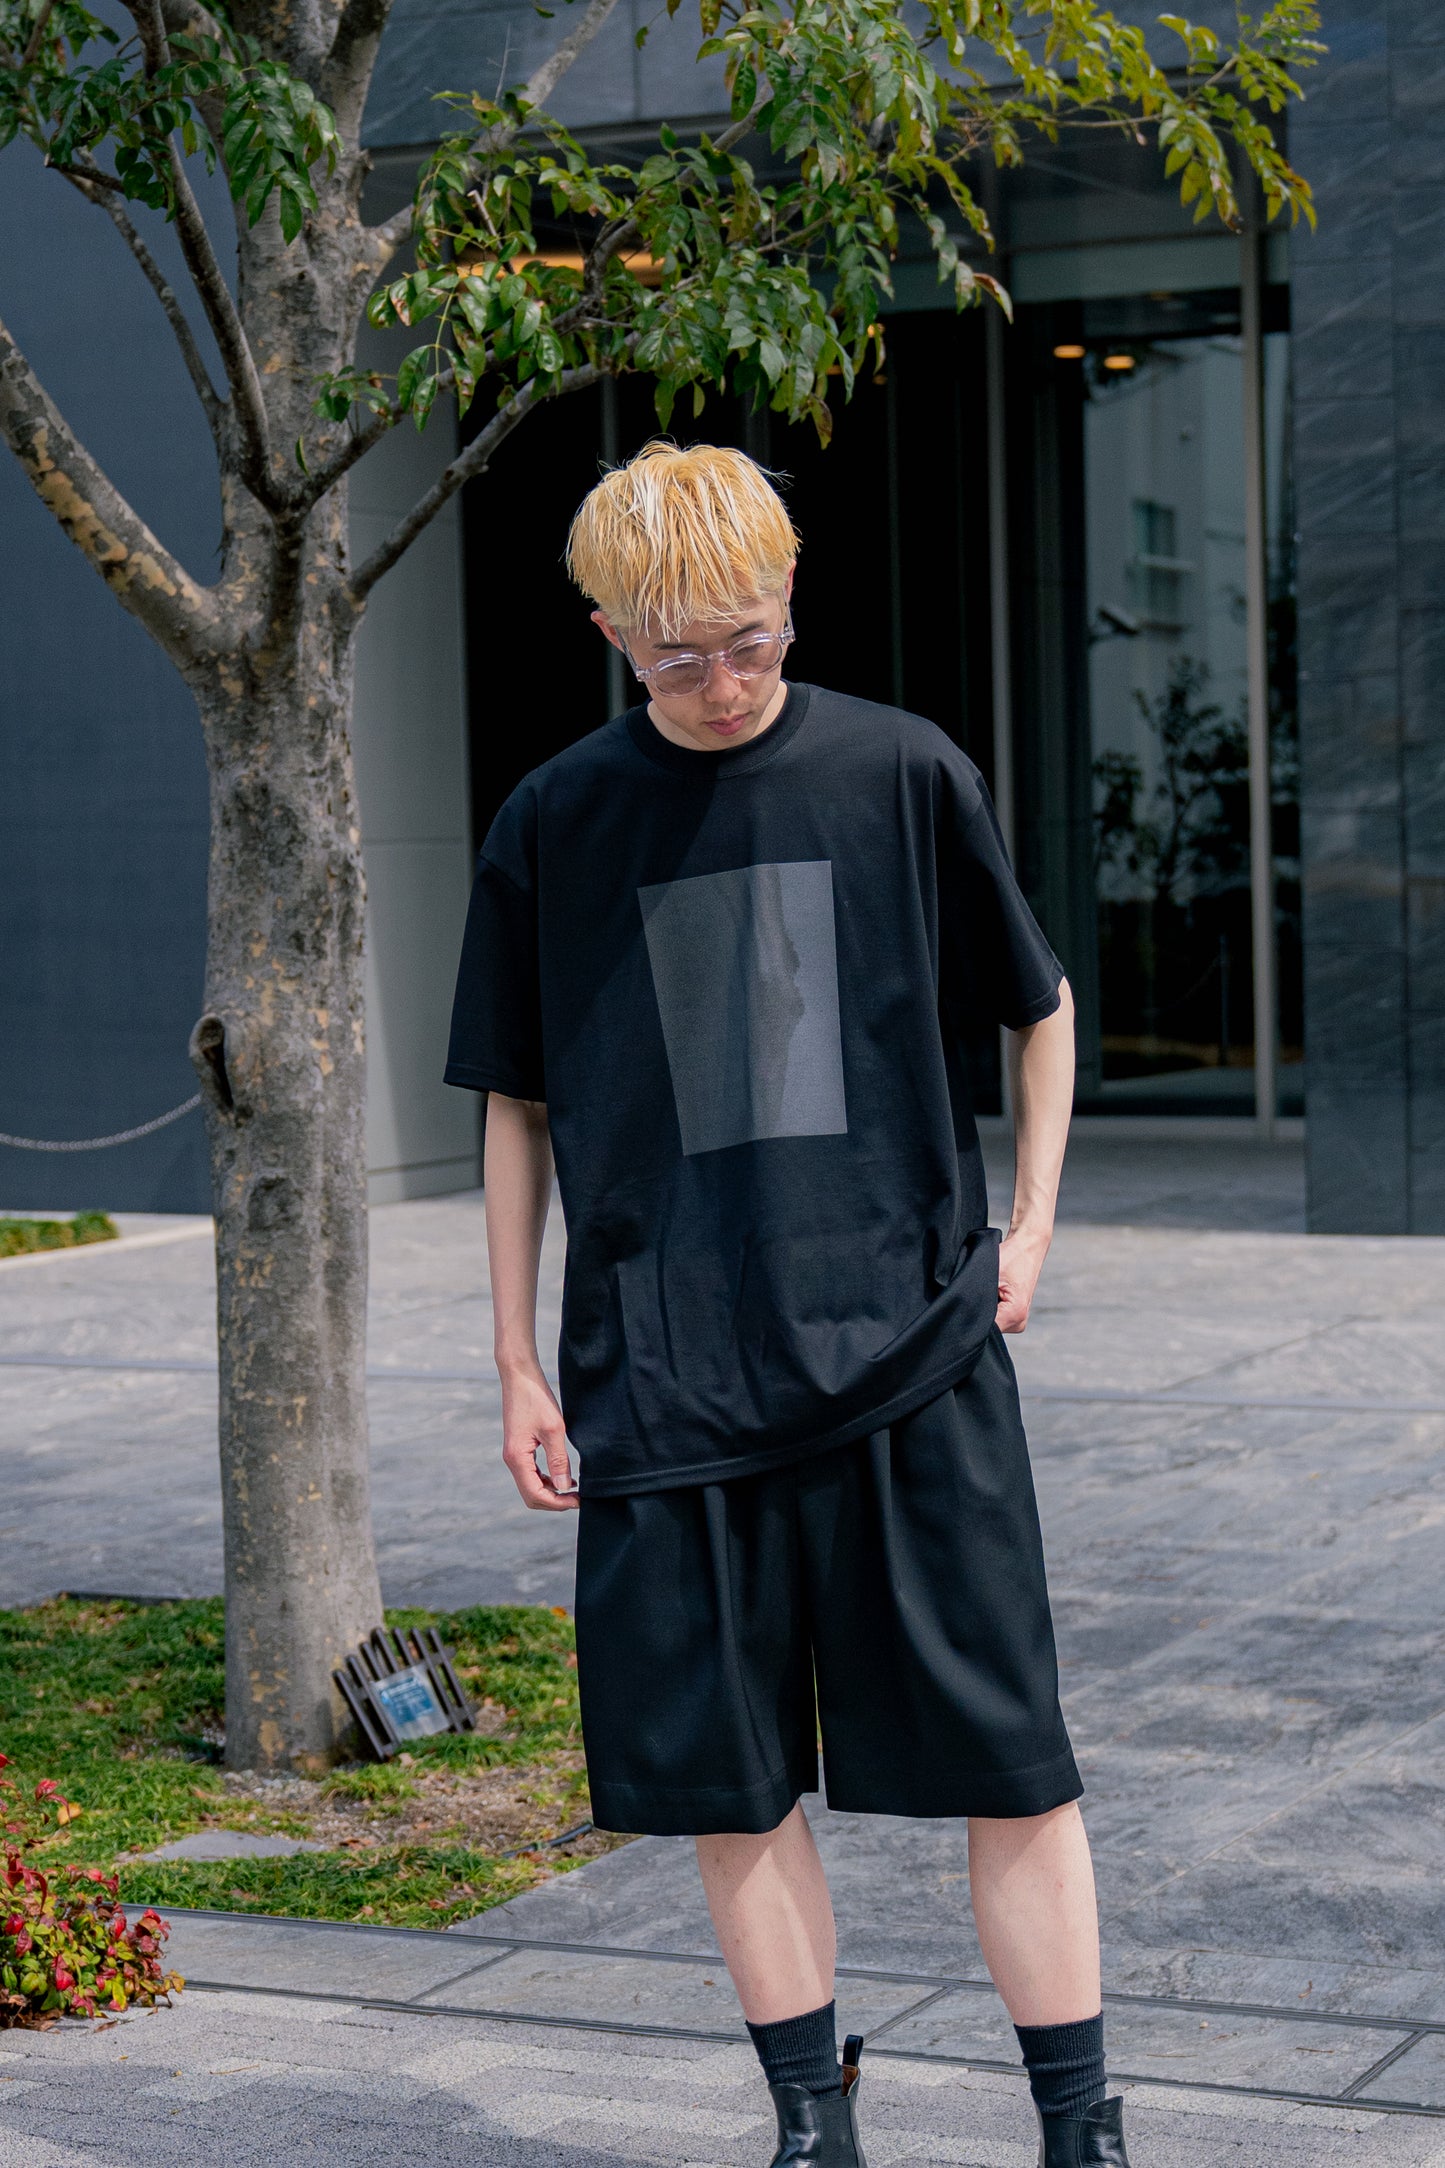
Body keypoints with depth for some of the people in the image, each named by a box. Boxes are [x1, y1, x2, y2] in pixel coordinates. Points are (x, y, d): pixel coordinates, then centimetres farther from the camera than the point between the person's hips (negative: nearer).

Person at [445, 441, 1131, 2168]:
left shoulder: (906, 775, 0)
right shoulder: (553, 827, 3)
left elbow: (1039, 1008, 14)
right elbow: (515, 1107, 11)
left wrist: (1027, 1228, 5)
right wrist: (519, 1368, 9)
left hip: (912, 1358, -1)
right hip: (665, 1374, 2)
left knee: (1006, 1762, 0)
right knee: (725, 1780, 6)